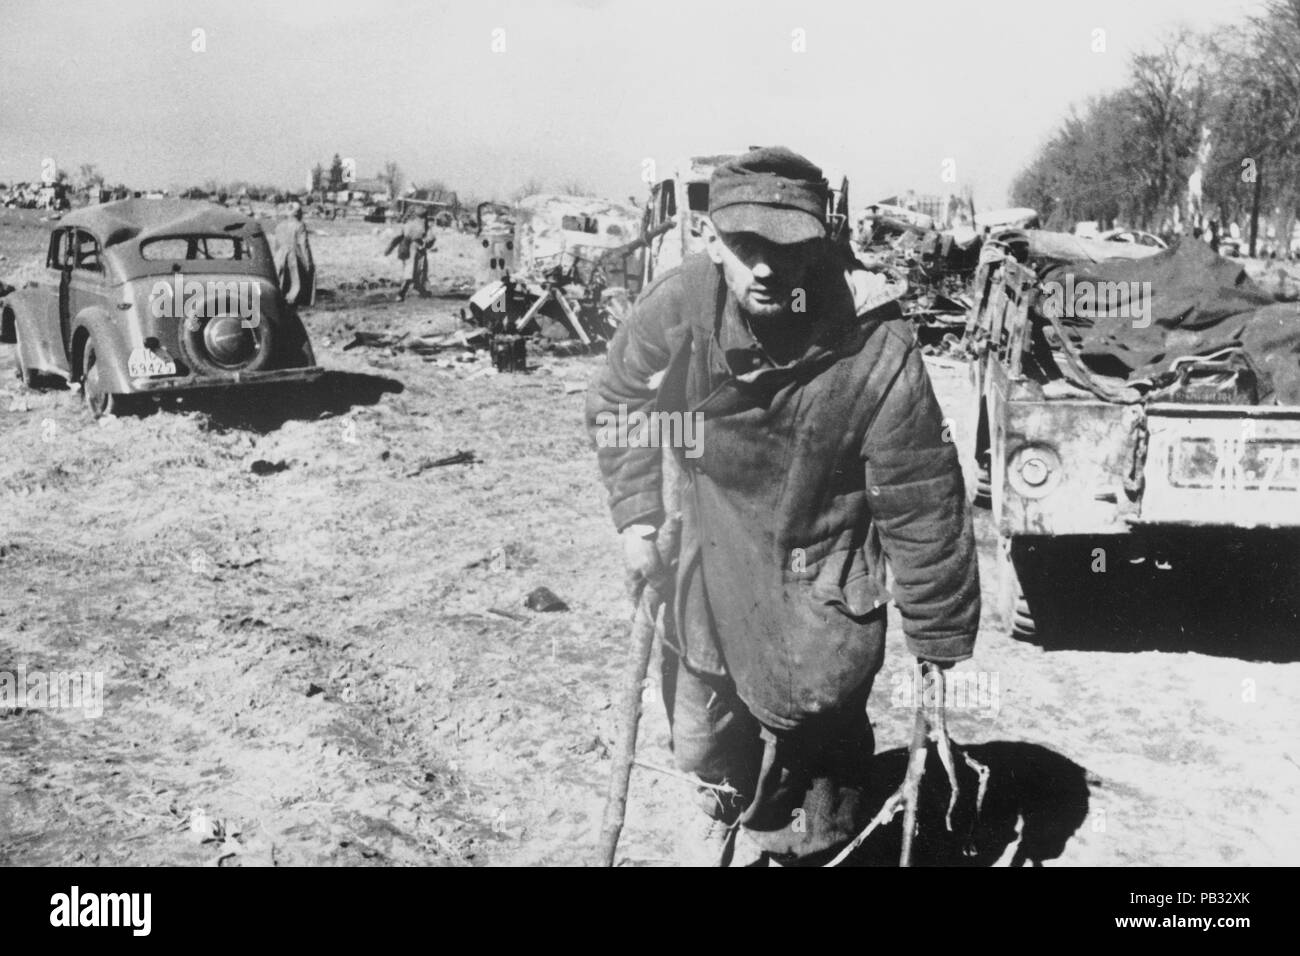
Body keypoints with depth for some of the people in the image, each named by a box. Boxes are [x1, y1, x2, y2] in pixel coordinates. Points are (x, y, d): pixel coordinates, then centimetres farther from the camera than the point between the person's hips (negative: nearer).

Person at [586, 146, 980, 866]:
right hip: (710, 560, 4)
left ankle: (794, 843, 35)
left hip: (820, 587, -4)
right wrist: (636, 517, -5)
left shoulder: (876, 350, -30)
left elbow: (922, 506, -21)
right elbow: (614, 403, 1)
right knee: (699, 740, 24)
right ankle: (728, 802, 57)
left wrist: (940, 644, -14)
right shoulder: (677, 306, -19)